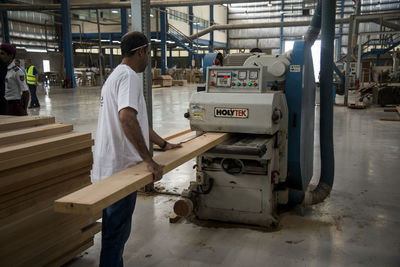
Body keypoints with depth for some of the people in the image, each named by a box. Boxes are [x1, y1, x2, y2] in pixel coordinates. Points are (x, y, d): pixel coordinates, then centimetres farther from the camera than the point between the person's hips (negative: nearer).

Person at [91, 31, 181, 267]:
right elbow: (127, 117, -33)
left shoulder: (117, 75, 18)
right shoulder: (129, 76, -15)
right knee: (117, 232, 1)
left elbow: (138, 119, 24)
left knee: (115, 229, 22)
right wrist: (149, 161, -30)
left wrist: (163, 144, 26)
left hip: (111, 167, 10)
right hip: (120, 168, -10)